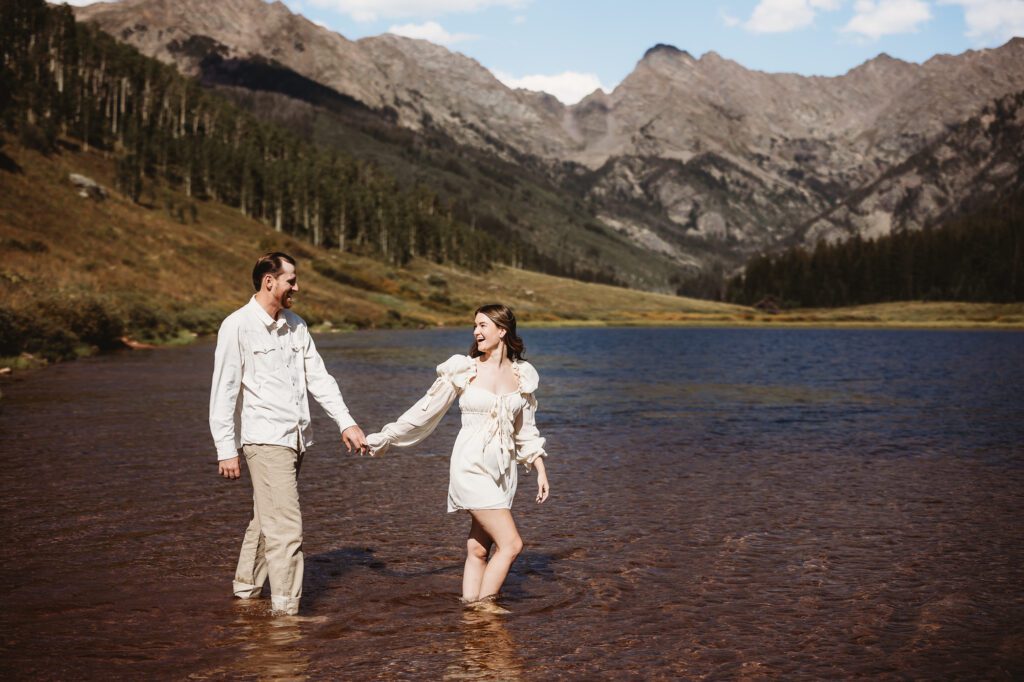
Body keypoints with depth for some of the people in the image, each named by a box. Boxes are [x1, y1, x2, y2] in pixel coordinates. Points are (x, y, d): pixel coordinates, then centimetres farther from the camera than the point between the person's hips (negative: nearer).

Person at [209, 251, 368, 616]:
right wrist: (226, 450, -11)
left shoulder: (296, 325, 11)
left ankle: (246, 589, 32)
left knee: (267, 520, 17)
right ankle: (285, 609, -6)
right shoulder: (238, 326, -9)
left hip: (296, 437, 7)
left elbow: (319, 378, 14)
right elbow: (224, 392, -9)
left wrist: (346, 422, 6)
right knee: (286, 527, -11)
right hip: (265, 439, -7)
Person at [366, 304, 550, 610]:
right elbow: (426, 411, 2)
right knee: (511, 543, -12)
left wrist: (541, 470, 13)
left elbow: (526, 430, 16)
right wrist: (383, 438, 2)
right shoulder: (463, 370, -4)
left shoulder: (522, 374, 8)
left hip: (503, 469, 4)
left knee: (479, 548, 7)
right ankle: (484, 605, -1)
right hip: (471, 466, -4)